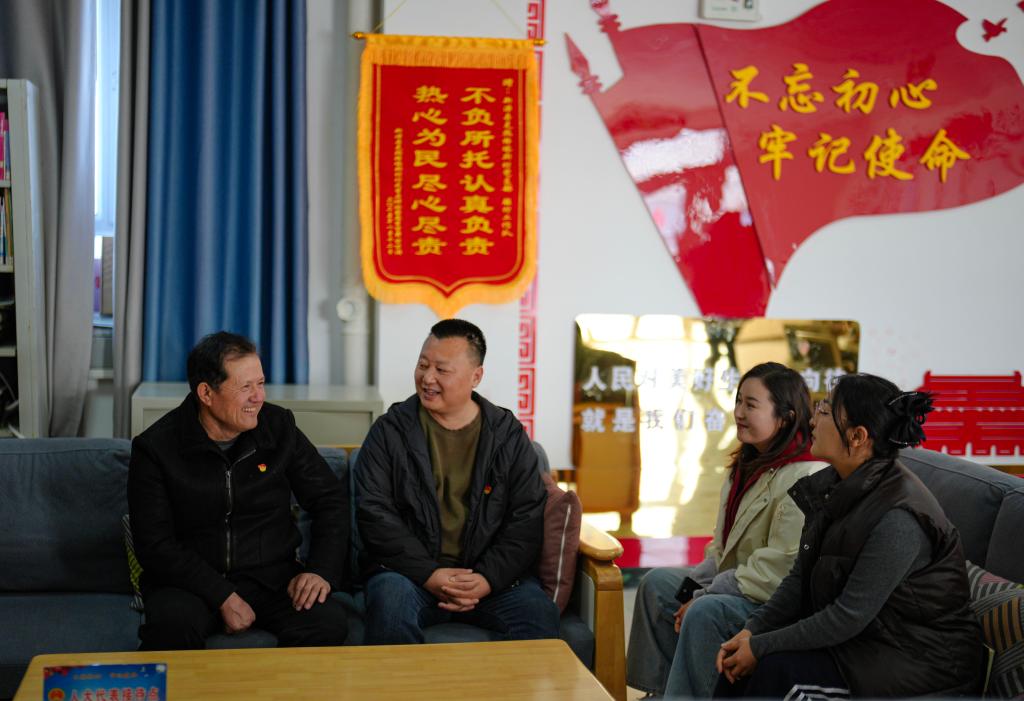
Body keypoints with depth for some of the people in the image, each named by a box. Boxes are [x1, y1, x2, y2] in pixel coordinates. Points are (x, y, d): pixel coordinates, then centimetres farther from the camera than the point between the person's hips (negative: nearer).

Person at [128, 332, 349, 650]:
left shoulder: (279, 427, 2)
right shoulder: (155, 447, -6)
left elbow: (330, 501, 9)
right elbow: (155, 545, -9)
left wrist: (322, 570, -6)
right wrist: (222, 597, -18)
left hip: (272, 576, 2)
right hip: (190, 583, -2)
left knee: (328, 622, -26)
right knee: (172, 624, -36)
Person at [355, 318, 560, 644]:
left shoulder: (509, 435, 8)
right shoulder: (389, 431, 5)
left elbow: (528, 517, 3)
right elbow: (373, 511, -3)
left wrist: (488, 579, -13)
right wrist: (429, 575, -14)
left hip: (491, 574, 1)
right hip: (411, 569, -1)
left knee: (540, 614, -28)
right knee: (391, 602, -34)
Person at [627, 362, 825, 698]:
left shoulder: (806, 478, -23)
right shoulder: (750, 465, 10)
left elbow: (778, 570, -26)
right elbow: (723, 546, 14)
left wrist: (703, 597, -21)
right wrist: (694, 587, -2)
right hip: (733, 581, 11)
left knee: (706, 613, -31)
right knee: (657, 582, 10)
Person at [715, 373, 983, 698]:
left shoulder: (898, 516, -27)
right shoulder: (831, 487, 0)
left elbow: (848, 617, -24)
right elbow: (800, 578, 6)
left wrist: (761, 646, -18)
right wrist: (752, 631, -8)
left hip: (921, 659, -8)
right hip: (866, 638, 8)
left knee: (779, 669, -24)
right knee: (739, 661, -9)